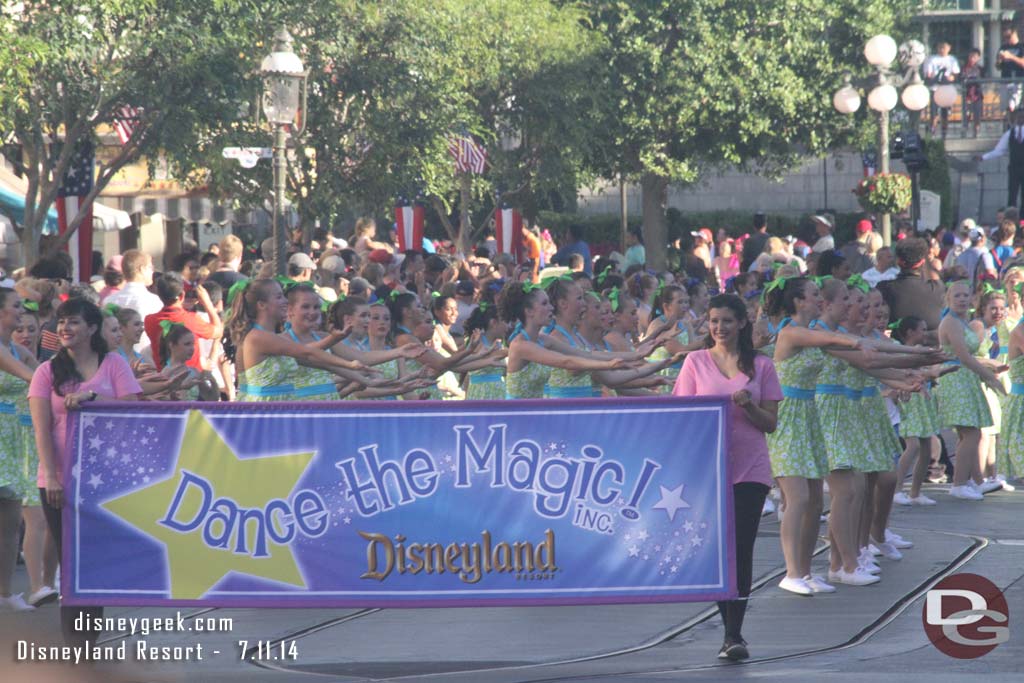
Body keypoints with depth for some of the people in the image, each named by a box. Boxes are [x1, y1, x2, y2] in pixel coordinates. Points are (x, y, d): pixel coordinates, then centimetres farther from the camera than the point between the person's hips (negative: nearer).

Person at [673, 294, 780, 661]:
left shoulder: (760, 366, 6)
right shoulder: (696, 362, 6)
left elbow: (770, 423, 6)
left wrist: (748, 406, -12)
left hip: (749, 468, -1)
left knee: (741, 548, -8)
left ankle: (734, 634, -8)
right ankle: (731, 629, 15)